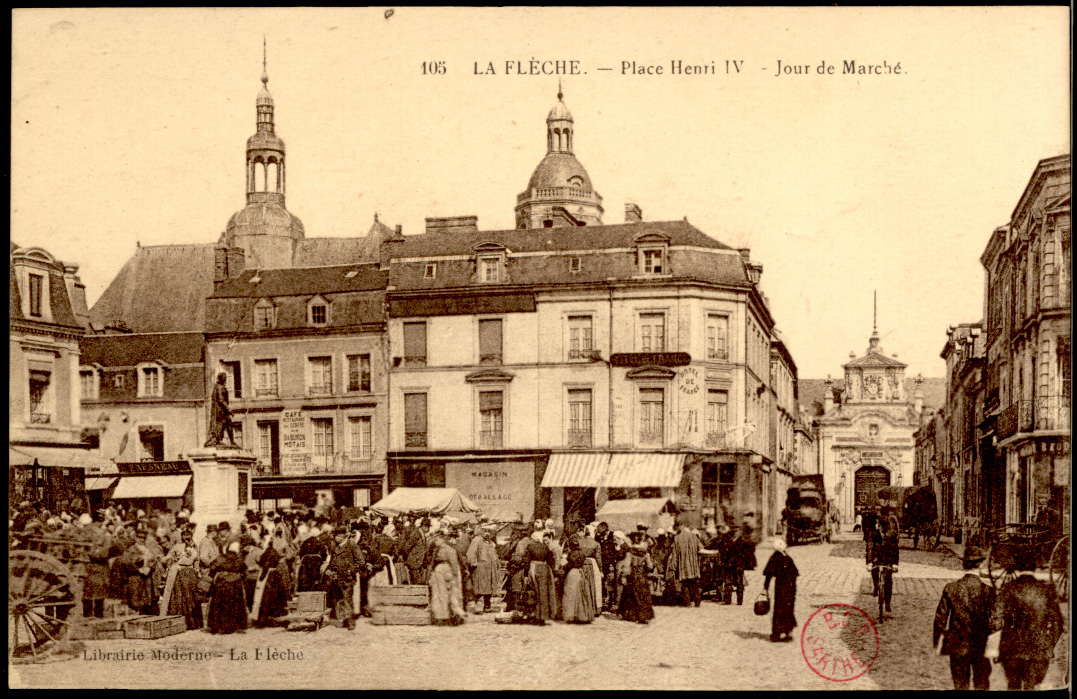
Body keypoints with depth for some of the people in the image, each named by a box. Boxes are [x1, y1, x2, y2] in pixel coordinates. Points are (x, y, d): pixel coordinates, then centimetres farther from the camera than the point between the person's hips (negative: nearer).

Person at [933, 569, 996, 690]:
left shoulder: (950, 588, -8)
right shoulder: (987, 590, -13)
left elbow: (941, 617, -3)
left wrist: (937, 640, 8)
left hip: (957, 646, 1)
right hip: (981, 645, -1)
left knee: (960, 683, 13)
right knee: (982, 684, 13)